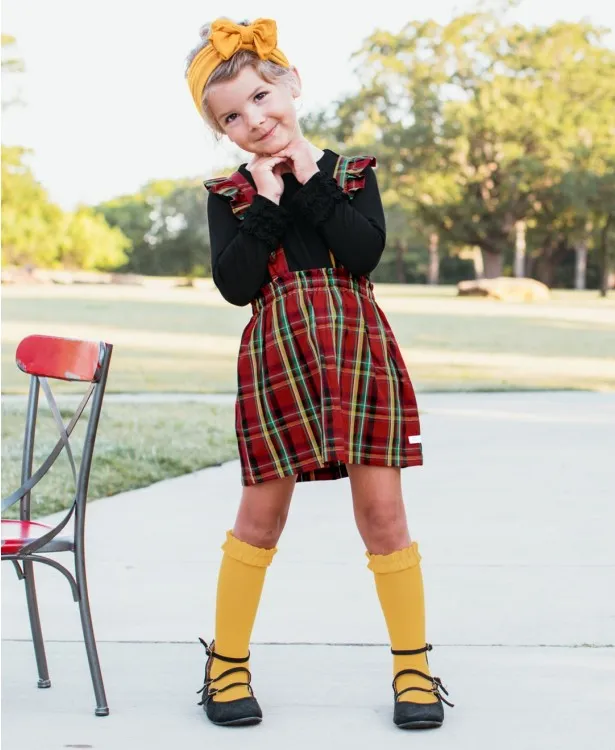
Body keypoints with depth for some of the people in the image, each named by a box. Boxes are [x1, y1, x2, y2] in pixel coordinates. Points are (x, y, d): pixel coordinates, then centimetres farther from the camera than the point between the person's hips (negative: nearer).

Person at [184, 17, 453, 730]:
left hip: (360, 353, 0)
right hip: (275, 360, 0)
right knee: (260, 516, 5)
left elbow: (364, 253, -9)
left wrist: (311, 182, -7)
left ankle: (412, 667, 14)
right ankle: (227, 664, 20)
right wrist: (269, 203, -8)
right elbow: (235, 283, -8)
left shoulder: (352, 174, 8)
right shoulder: (229, 194, 6)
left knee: (382, 510, 1)